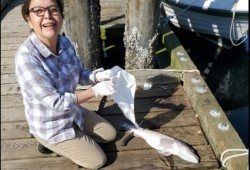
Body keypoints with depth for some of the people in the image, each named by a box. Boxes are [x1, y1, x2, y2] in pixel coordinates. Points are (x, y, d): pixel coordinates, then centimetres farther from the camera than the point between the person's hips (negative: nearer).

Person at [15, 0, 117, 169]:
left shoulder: (65, 42, -11)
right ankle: (51, 142, 17)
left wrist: (96, 76, -20)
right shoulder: (26, 56, -33)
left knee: (110, 134, 18)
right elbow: (56, 102, -31)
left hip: (74, 113, 7)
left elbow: (79, 73, 2)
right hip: (51, 127, -7)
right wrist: (96, 90, -27)